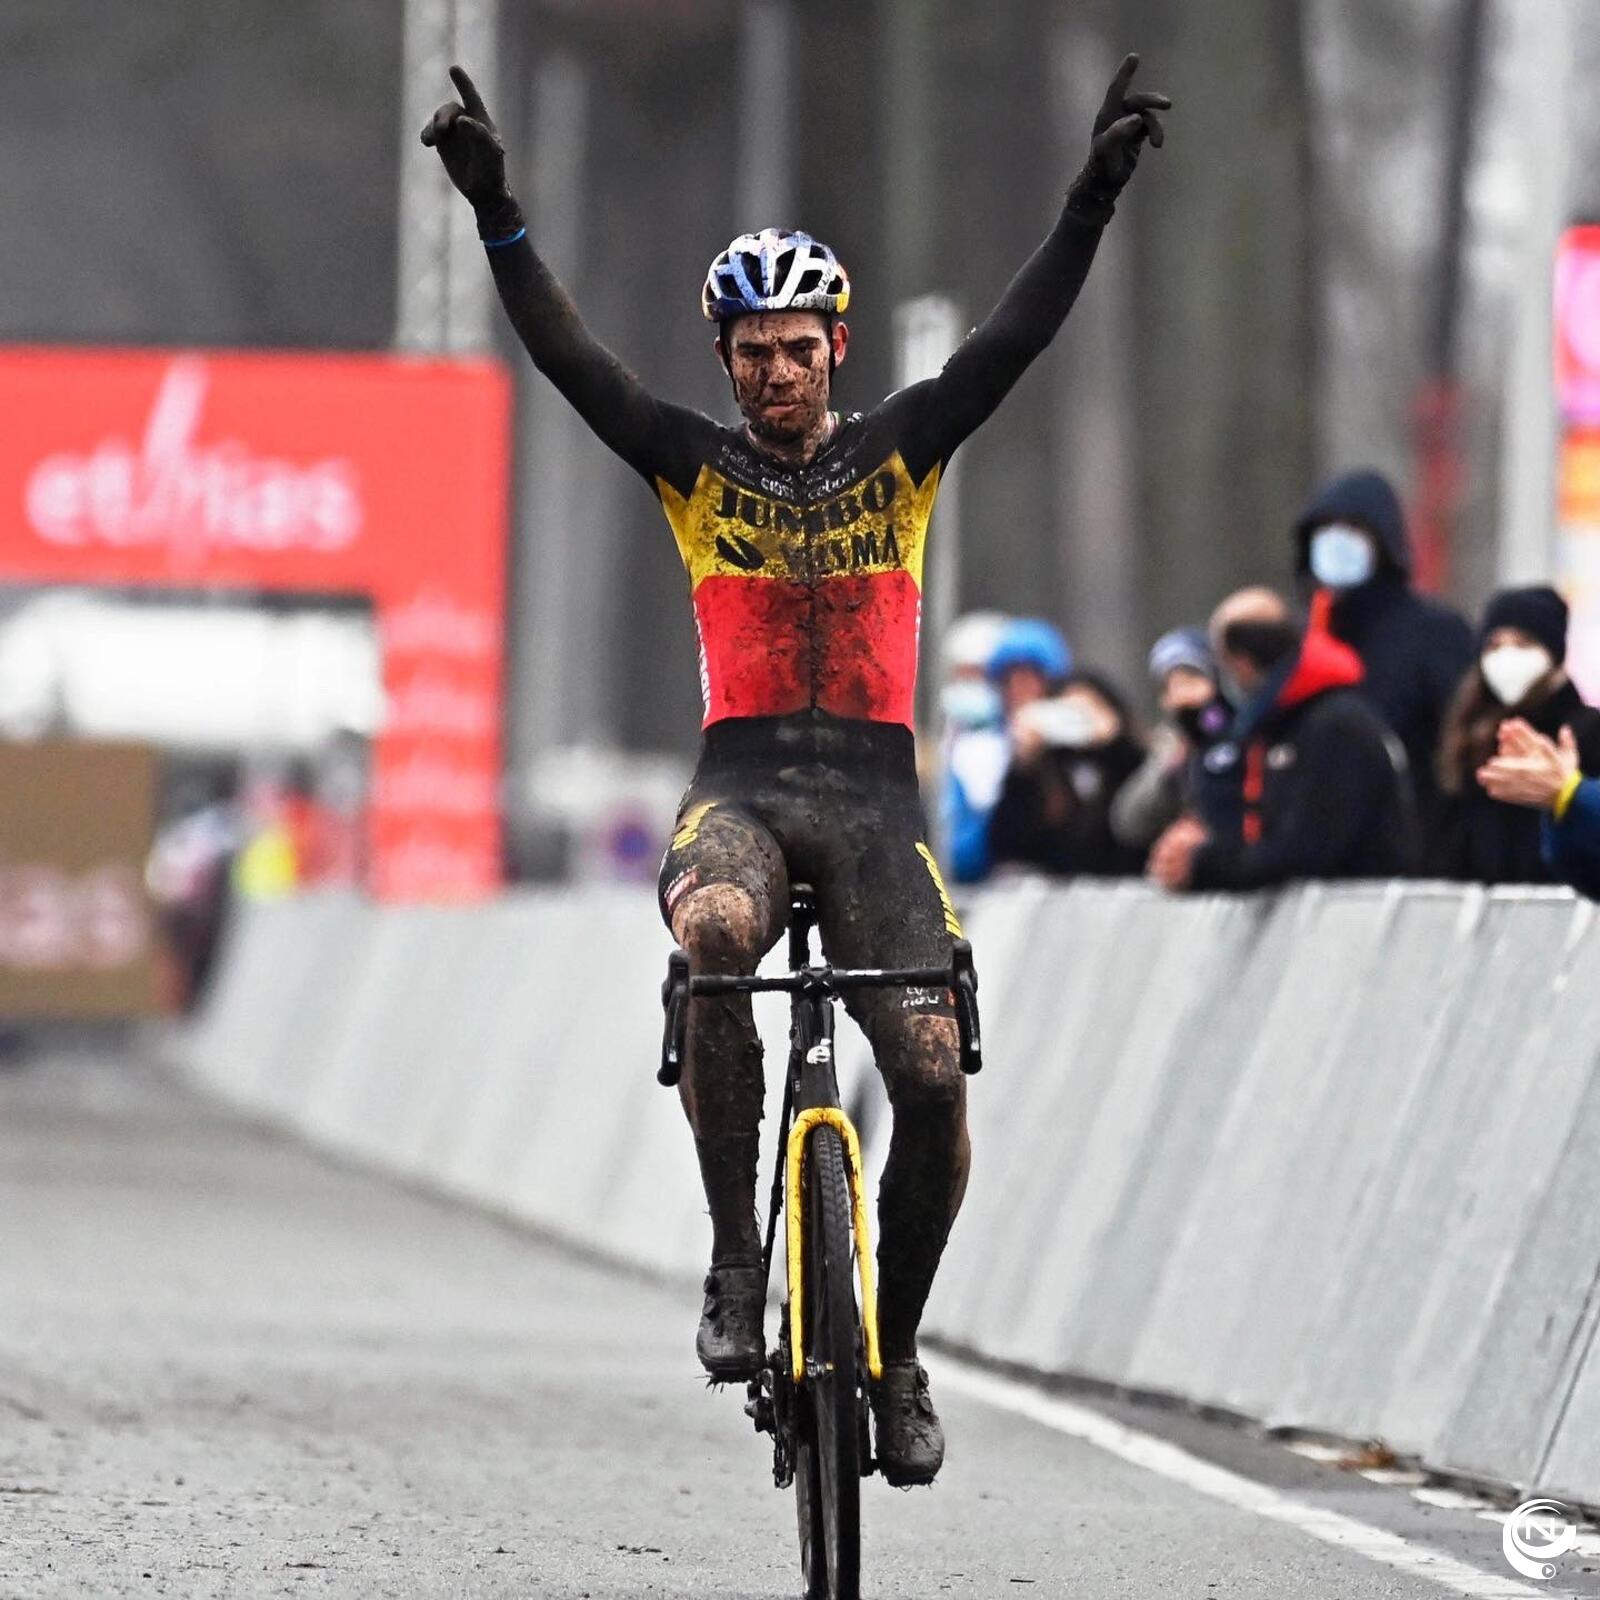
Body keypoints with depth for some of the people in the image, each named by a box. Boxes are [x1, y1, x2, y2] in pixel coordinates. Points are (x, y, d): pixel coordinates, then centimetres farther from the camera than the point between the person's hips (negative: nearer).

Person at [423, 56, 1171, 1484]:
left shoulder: (901, 455, 9)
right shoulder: (698, 468, 8)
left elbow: (1017, 339, -1)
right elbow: (569, 359, -2)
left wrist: (1095, 198, -12)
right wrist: (496, 215, -14)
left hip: (875, 792, 1)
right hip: (743, 786, -1)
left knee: (935, 1077, -14)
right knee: (716, 936, -37)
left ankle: (897, 1352, 7)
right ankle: (735, 1257, -24)